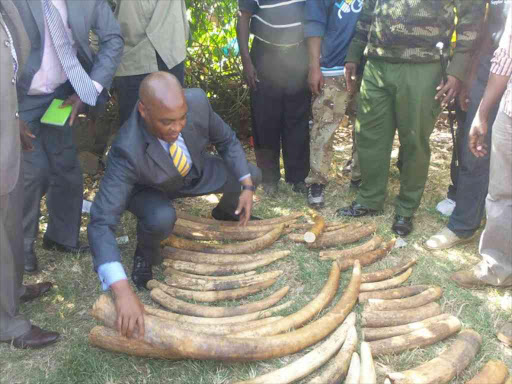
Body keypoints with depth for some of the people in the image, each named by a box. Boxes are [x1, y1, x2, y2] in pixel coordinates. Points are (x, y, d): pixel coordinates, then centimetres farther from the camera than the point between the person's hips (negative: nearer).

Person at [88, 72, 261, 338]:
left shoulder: (197, 101, -32)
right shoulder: (127, 151, -42)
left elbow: (226, 140, -10)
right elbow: (102, 222, -45)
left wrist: (247, 186, -19)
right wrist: (122, 290, -55)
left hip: (195, 172, 4)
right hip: (150, 190, -4)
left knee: (251, 175, -7)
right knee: (161, 219, -36)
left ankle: (226, 213, 27)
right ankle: (145, 253, 2)